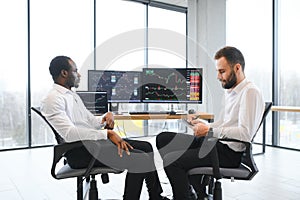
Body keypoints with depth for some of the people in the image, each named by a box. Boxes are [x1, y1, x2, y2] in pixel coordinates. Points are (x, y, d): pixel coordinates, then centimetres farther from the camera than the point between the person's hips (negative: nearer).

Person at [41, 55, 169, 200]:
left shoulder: (73, 95, 20)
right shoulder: (52, 100, -10)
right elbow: (69, 133, -23)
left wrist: (106, 117, -1)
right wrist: (107, 133, -26)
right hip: (79, 151, -9)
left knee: (146, 147, 6)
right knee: (138, 159, -20)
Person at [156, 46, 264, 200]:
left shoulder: (250, 92, -14)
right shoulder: (231, 90, 17)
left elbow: (245, 133, -23)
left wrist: (210, 131, -20)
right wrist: (204, 125, 7)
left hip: (229, 152, -10)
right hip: (215, 142, 11)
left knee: (170, 160, -25)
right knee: (163, 138, 8)